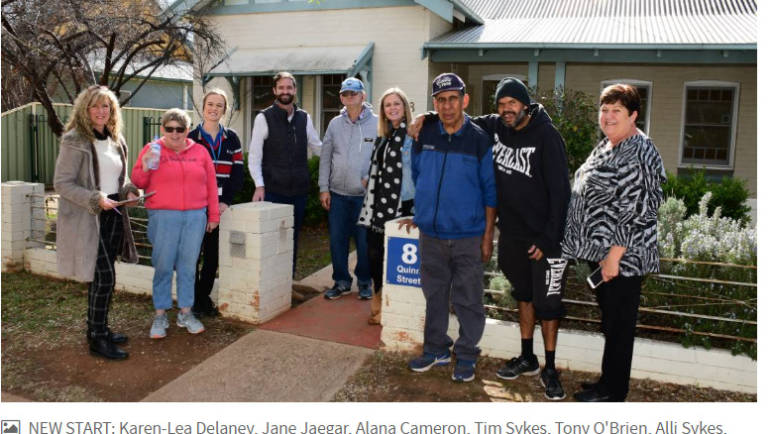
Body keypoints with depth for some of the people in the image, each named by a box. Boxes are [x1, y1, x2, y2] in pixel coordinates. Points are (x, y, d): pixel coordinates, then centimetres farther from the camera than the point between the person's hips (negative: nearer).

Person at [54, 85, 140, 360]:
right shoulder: (74, 141, -11)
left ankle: (96, 328, 27)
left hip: (113, 215, 7)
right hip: (87, 219, -7)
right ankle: (97, 339, 3)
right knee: (104, 277, -8)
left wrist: (129, 190, 1)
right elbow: (62, 183, -13)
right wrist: (95, 199, -22)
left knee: (100, 276, 14)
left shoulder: (116, 140, 12)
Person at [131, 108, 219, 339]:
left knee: (188, 266, 7)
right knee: (163, 266, 0)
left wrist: (213, 215, 10)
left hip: (195, 216, 2)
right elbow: (138, 183, 6)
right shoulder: (152, 150, 4)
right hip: (163, 216, -2)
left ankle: (185, 313, 19)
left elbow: (211, 185, 12)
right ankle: (160, 315, 13)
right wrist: (145, 167, -13)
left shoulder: (200, 152, 9)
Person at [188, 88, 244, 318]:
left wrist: (225, 202, -7)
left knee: (213, 255, 8)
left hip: (222, 206, 3)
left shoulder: (232, 139, 10)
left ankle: (205, 296, 22)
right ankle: (193, 300, 12)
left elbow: (237, 174, 5)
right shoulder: (191, 138, 2)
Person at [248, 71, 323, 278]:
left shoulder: (304, 118, 10)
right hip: (273, 190, -4)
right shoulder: (264, 118, -1)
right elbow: (254, 156, -4)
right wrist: (259, 185, -13)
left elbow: (318, 147, 19)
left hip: (299, 190, 4)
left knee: (293, 238, 10)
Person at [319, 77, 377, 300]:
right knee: (337, 239, 7)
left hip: (365, 194, -3)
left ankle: (364, 281, 21)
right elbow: (325, 158, 9)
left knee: (364, 240, 3)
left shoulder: (376, 123, -3)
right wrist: (324, 188, 4)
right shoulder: (335, 124, 7)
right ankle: (341, 281, 22)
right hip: (338, 193, 3)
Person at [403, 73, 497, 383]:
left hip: (468, 237, -3)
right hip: (431, 234, 4)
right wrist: (416, 214, 14)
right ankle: (436, 349, 30)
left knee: (467, 299, 6)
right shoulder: (425, 135, 3)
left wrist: (488, 236, -5)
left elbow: (490, 191, -3)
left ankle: (466, 356, 22)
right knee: (434, 295, 14)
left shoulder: (479, 139, -6)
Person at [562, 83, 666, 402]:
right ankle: (608, 379, 33)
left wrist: (614, 255, -23)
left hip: (621, 255, -10)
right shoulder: (608, 145, 12)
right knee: (608, 318, 19)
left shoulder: (638, 155, -18)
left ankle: (613, 391, 18)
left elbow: (637, 212, -23)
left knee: (618, 323, 3)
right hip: (599, 249, 10)